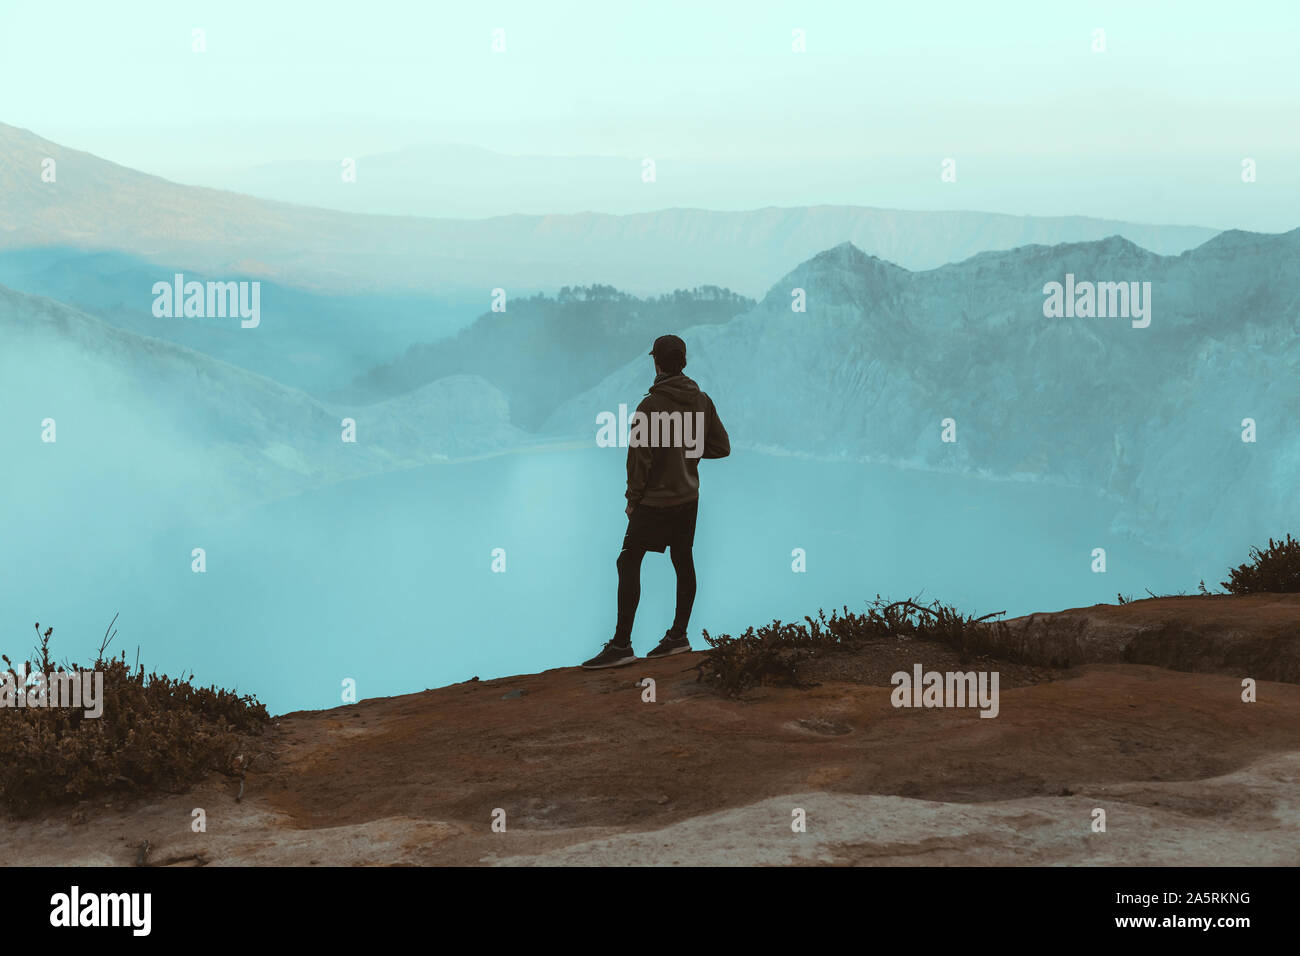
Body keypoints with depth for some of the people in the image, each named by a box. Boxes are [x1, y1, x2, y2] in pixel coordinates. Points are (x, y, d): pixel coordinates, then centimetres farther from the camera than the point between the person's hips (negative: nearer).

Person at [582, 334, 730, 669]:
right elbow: (722, 447, 8)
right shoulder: (702, 402, 2)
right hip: (689, 499, 7)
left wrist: (633, 499, -5)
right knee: (683, 564, 13)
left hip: (655, 501, -7)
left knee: (628, 563, -5)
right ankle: (678, 637, 20)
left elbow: (641, 456, -15)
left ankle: (621, 645, -8)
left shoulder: (651, 406, -17)